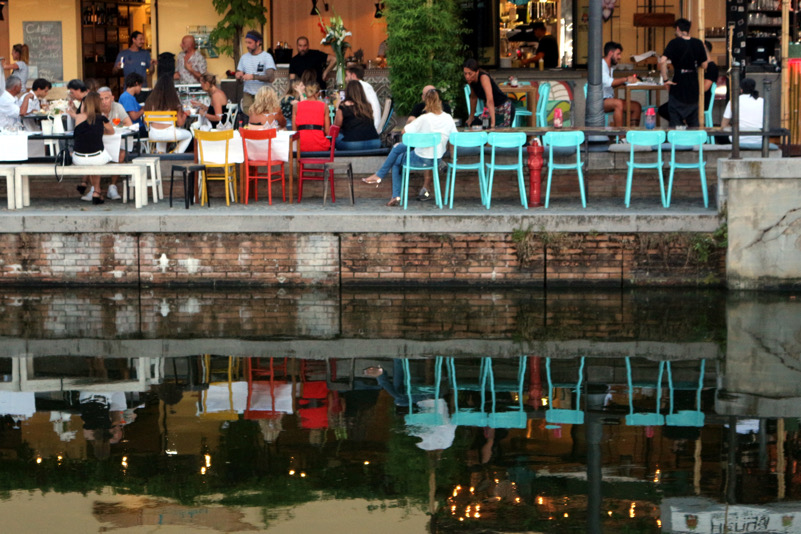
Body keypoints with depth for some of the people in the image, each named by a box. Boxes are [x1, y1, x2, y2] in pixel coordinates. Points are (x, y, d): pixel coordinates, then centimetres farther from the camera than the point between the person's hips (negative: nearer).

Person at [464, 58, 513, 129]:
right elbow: (473, 97, 9)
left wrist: (493, 123, -43)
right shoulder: (470, 79, -7)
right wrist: (471, 116, 14)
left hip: (504, 109, -8)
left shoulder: (483, 77, -29)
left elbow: (490, 100, -37)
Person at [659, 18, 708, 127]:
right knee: (694, 122, 14)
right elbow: (704, 65, 6)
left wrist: (665, 79, -14)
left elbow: (662, 61, -21)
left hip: (678, 87, -4)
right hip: (693, 88, 4)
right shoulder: (698, 43, 0)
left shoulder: (674, 43, -9)